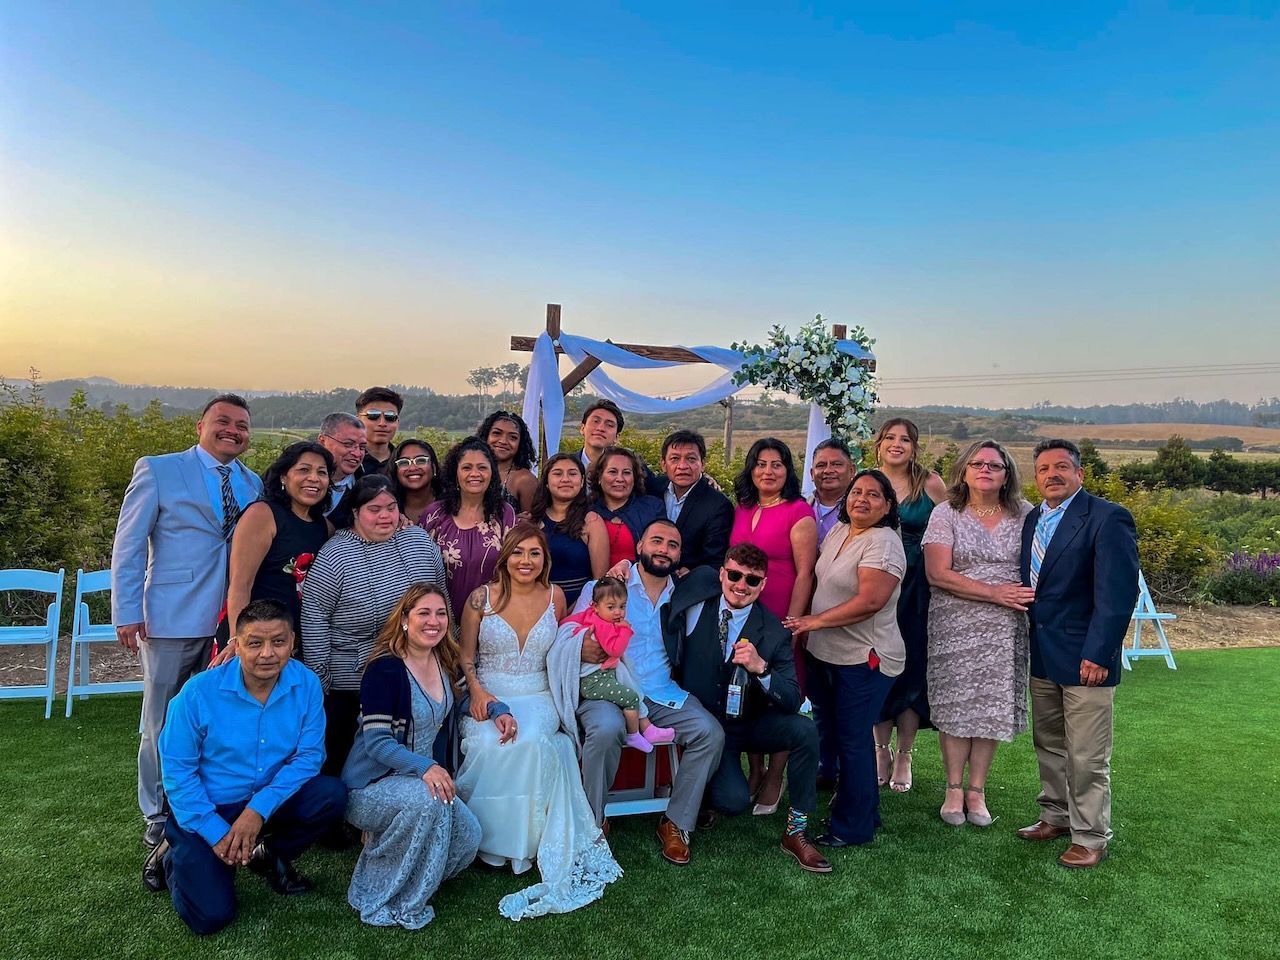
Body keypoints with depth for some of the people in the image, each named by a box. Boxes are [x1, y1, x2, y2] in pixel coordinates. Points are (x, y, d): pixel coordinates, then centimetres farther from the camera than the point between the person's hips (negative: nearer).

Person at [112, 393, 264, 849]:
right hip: (173, 619, -3)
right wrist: (127, 613, -9)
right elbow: (128, 546, -3)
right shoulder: (157, 470, -1)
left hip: (235, 619, 4)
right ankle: (159, 815, 25)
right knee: (164, 722, 9)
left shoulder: (254, 484, 10)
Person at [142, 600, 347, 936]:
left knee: (332, 794, -23)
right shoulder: (199, 691, -18)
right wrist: (216, 833, -18)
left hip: (269, 804, 3)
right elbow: (177, 770, -12)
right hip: (206, 810, -2)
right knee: (211, 916, -16)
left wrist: (259, 809, -24)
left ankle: (269, 857, 7)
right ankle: (173, 856, 17)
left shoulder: (306, 685, -13)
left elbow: (309, 756, -12)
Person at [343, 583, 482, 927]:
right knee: (424, 798, -35)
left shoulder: (444, 664, 3)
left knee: (468, 837, -15)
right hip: (371, 785, -6)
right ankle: (383, 901, -15)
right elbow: (376, 741, -22)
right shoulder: (385, 669, -17)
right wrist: (425, 767, -36)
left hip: (422, 780, 6)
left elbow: (457, 705, 23)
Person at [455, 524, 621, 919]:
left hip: (537, 698, 1)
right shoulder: (481, 598, 2)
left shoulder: (555, 597, 6)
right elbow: (465, 659, 4)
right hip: (486, 697, 0)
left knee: (531, 743, -31)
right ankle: (487, 836, -12)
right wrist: (480, 693, -16)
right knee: (489, 746, -31)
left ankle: (528, 840, -18)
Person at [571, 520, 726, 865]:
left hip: (664, 693, 4)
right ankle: (591, 823, -12)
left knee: (711, 733, -18)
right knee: (607, 729, -35)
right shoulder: (603, 586, 4)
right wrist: (582, 649, -25)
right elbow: (567, 639, -3)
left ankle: (676, 823, 0)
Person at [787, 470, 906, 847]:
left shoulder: (882, 542, -17)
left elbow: (870, 600, -26)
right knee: (829, 731, 18)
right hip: (825, 654, 9)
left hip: (864, 659, -9)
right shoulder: (837, 532, 9)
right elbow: (820, 581, 18)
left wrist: (815, 621, -19)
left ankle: (853, 827, 17)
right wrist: (808, 627, 8)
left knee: (852, 740, 1)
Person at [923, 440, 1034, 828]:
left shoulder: (1024, 515, 6)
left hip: (1005, 627, 2)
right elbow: (937, 574, -10)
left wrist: (1026, 595, -9)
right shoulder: (946, 514, -2)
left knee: (992, 706, 5)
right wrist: (996, 594, -14)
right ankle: (954, 789, 17)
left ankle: (977, 791, 18)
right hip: (954, 625, -2)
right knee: (955, 705, 2)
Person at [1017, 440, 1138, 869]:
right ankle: (1055, 816, 35)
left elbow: (1118, 593, -17)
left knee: (1087, 757, 3)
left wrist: (1098, 654, -20)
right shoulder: (1032, 520, 9)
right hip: (1041, 656, 7)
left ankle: (1091, 838, 18)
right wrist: (1027, 644, 6)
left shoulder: (1107, 518, -13)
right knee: (1048, 745, 19)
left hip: (1086, 659, -7)